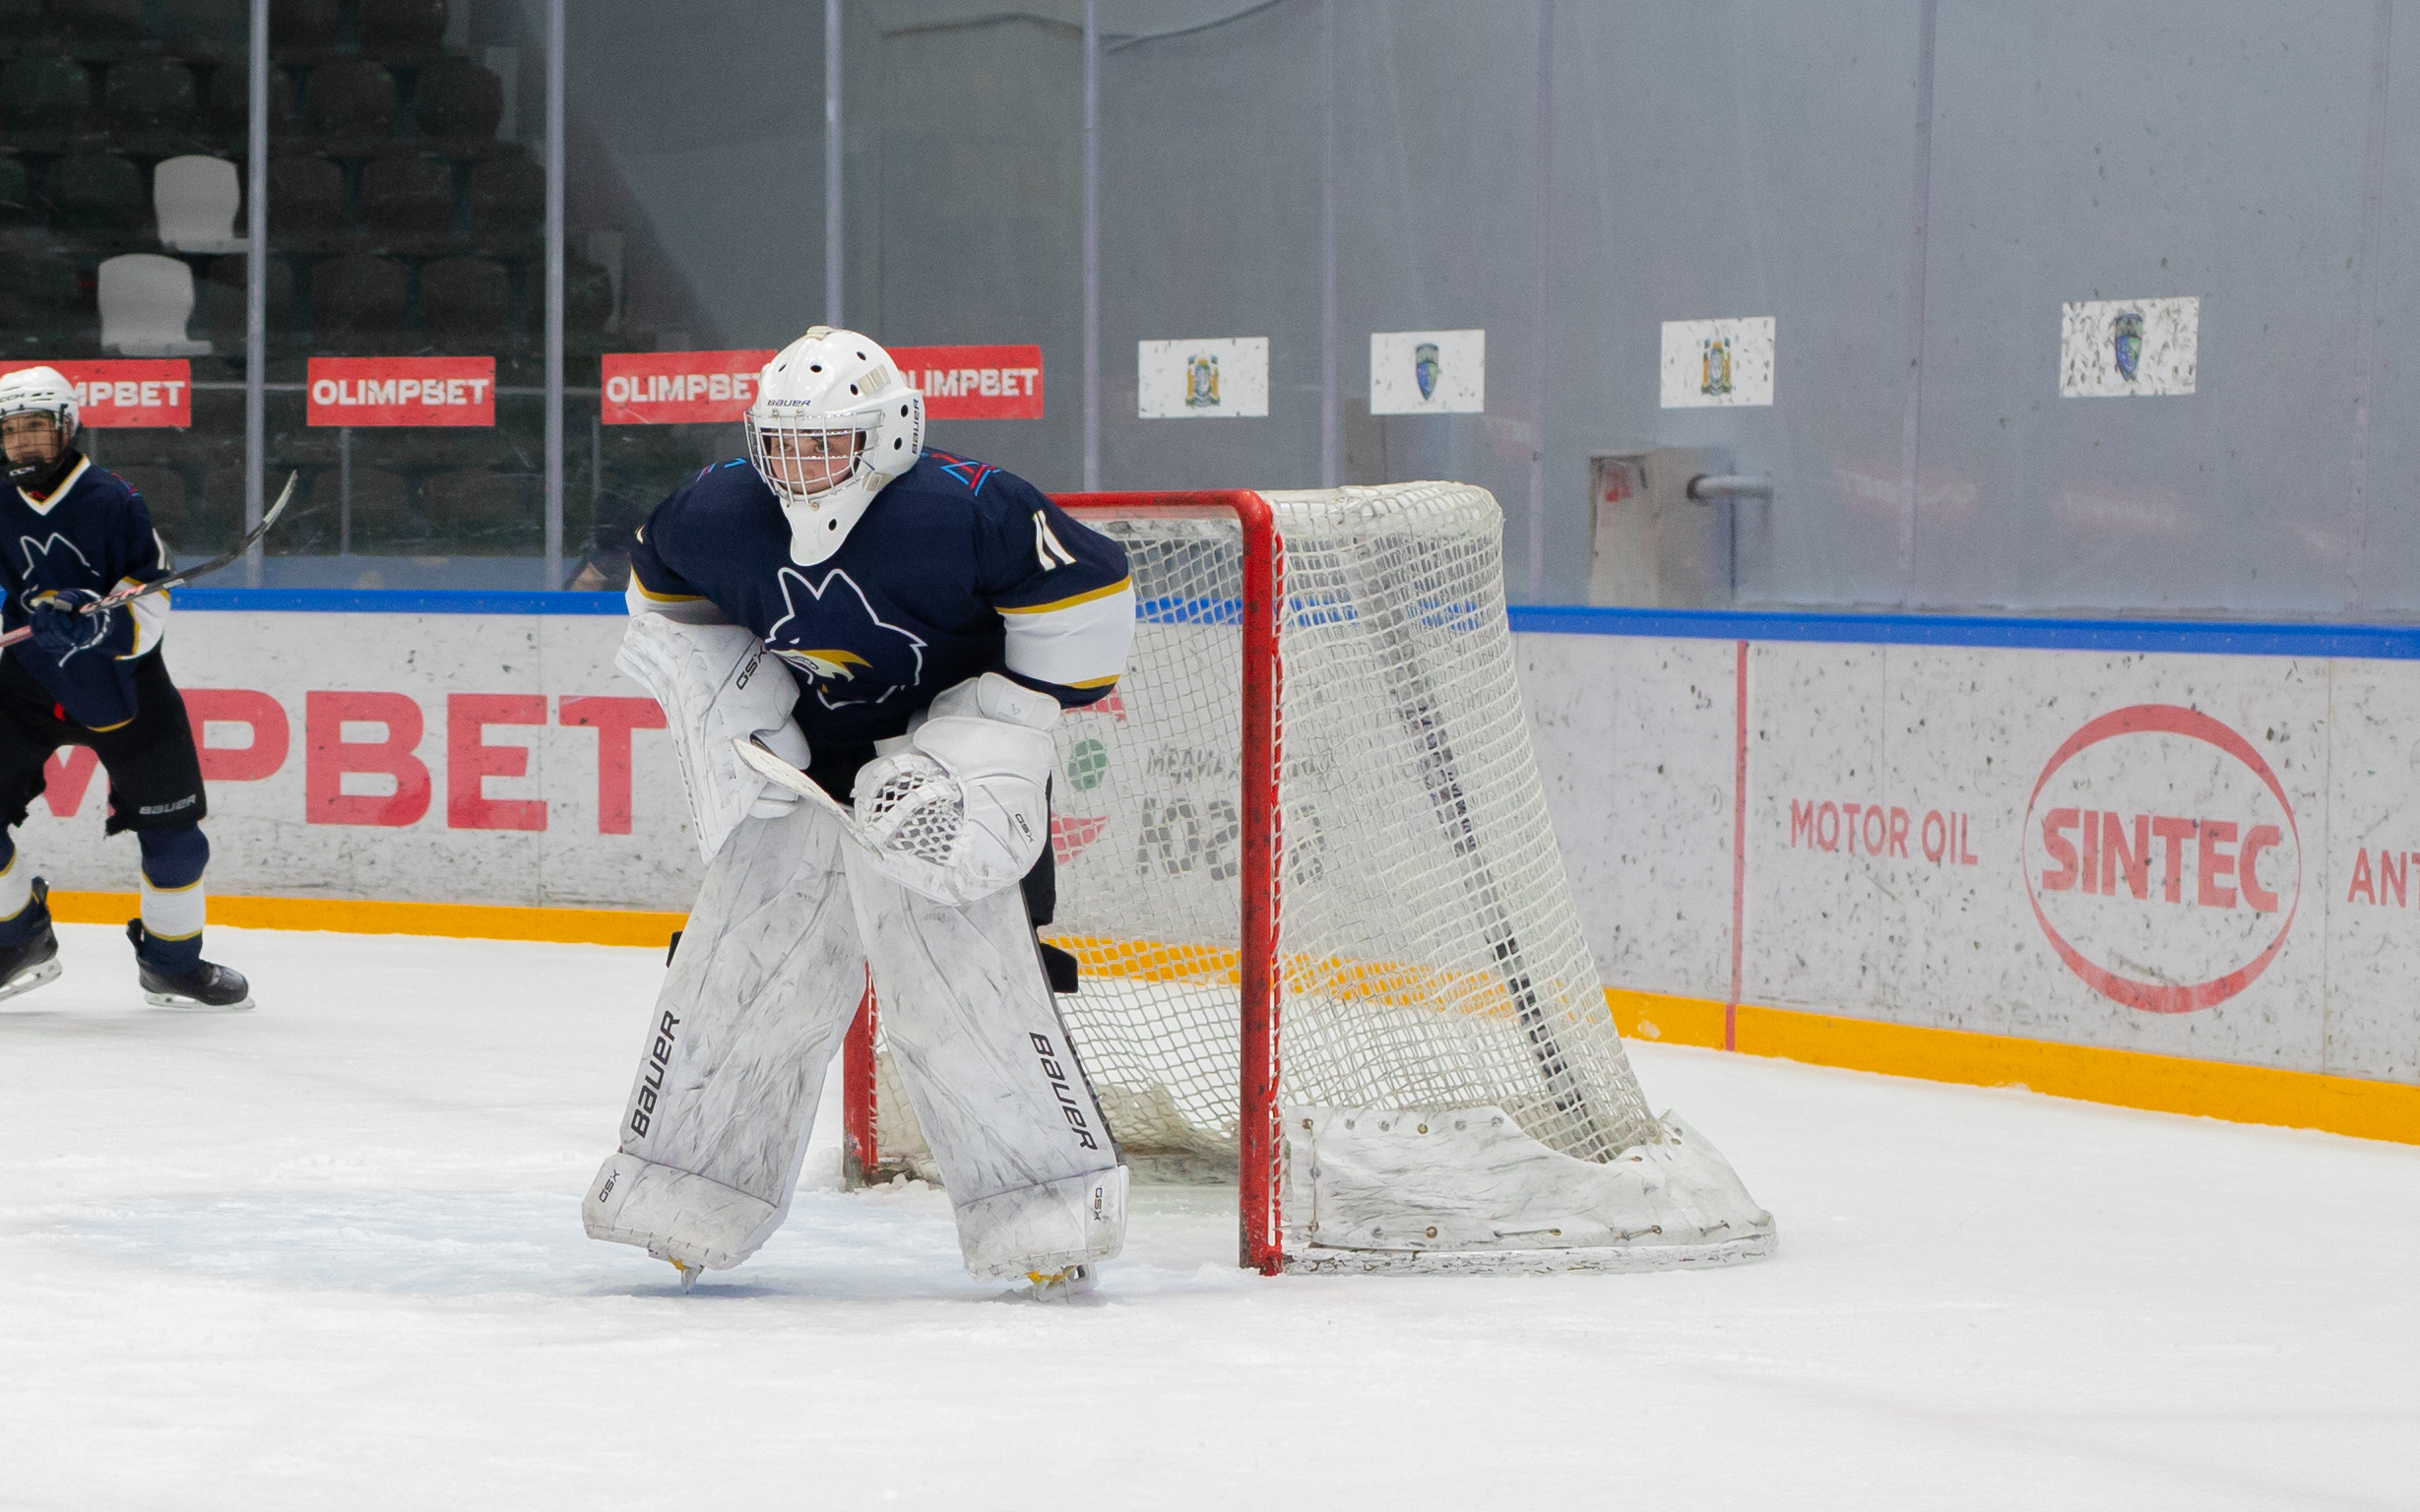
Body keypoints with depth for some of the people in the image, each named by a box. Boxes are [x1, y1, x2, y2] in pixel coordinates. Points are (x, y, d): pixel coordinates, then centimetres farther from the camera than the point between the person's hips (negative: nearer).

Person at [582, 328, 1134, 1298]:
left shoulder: (965, 512, -24)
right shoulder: (714, 516, -8)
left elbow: (1087, 590, -17)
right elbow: (664, 601, 13)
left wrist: (995, 721, -16)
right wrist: (727, 698, 0)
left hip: (938, 777, -5)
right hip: (794, 770, 5)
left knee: (960, 985, -14)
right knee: (740, 973, 2)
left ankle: (1055, 1207, -4)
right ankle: (683, 1199, 17)